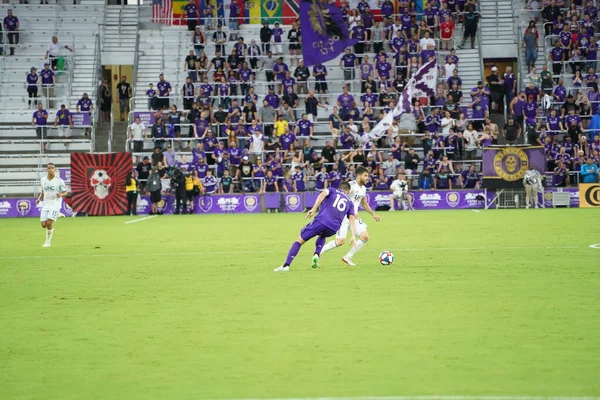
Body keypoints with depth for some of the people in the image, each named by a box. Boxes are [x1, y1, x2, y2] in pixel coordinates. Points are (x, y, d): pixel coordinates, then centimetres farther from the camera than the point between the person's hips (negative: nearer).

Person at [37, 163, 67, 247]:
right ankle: (56, 215, 28)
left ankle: (48, 242, 0)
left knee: (49, 223, -16)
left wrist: (61, 195, -24)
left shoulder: (59, 180, -8)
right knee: (44, 225, -1)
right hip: (46, 203, 5)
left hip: (55, 203, -5)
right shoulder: (43, 180, 6)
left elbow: (65, 192, -2)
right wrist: (39, 199, 3)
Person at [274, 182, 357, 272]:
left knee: (299, 240, 8)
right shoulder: (349, 203, 26)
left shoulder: (332, 190, 21)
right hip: (333, 229, 3)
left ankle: (286, 266, -6)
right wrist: (353, 236, 5)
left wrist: (313, 209, -11)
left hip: (321, 220, -3)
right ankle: (316, 254, 12)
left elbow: (323, 193, -3)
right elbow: (352, 218, 13)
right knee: (322, 236, 39)